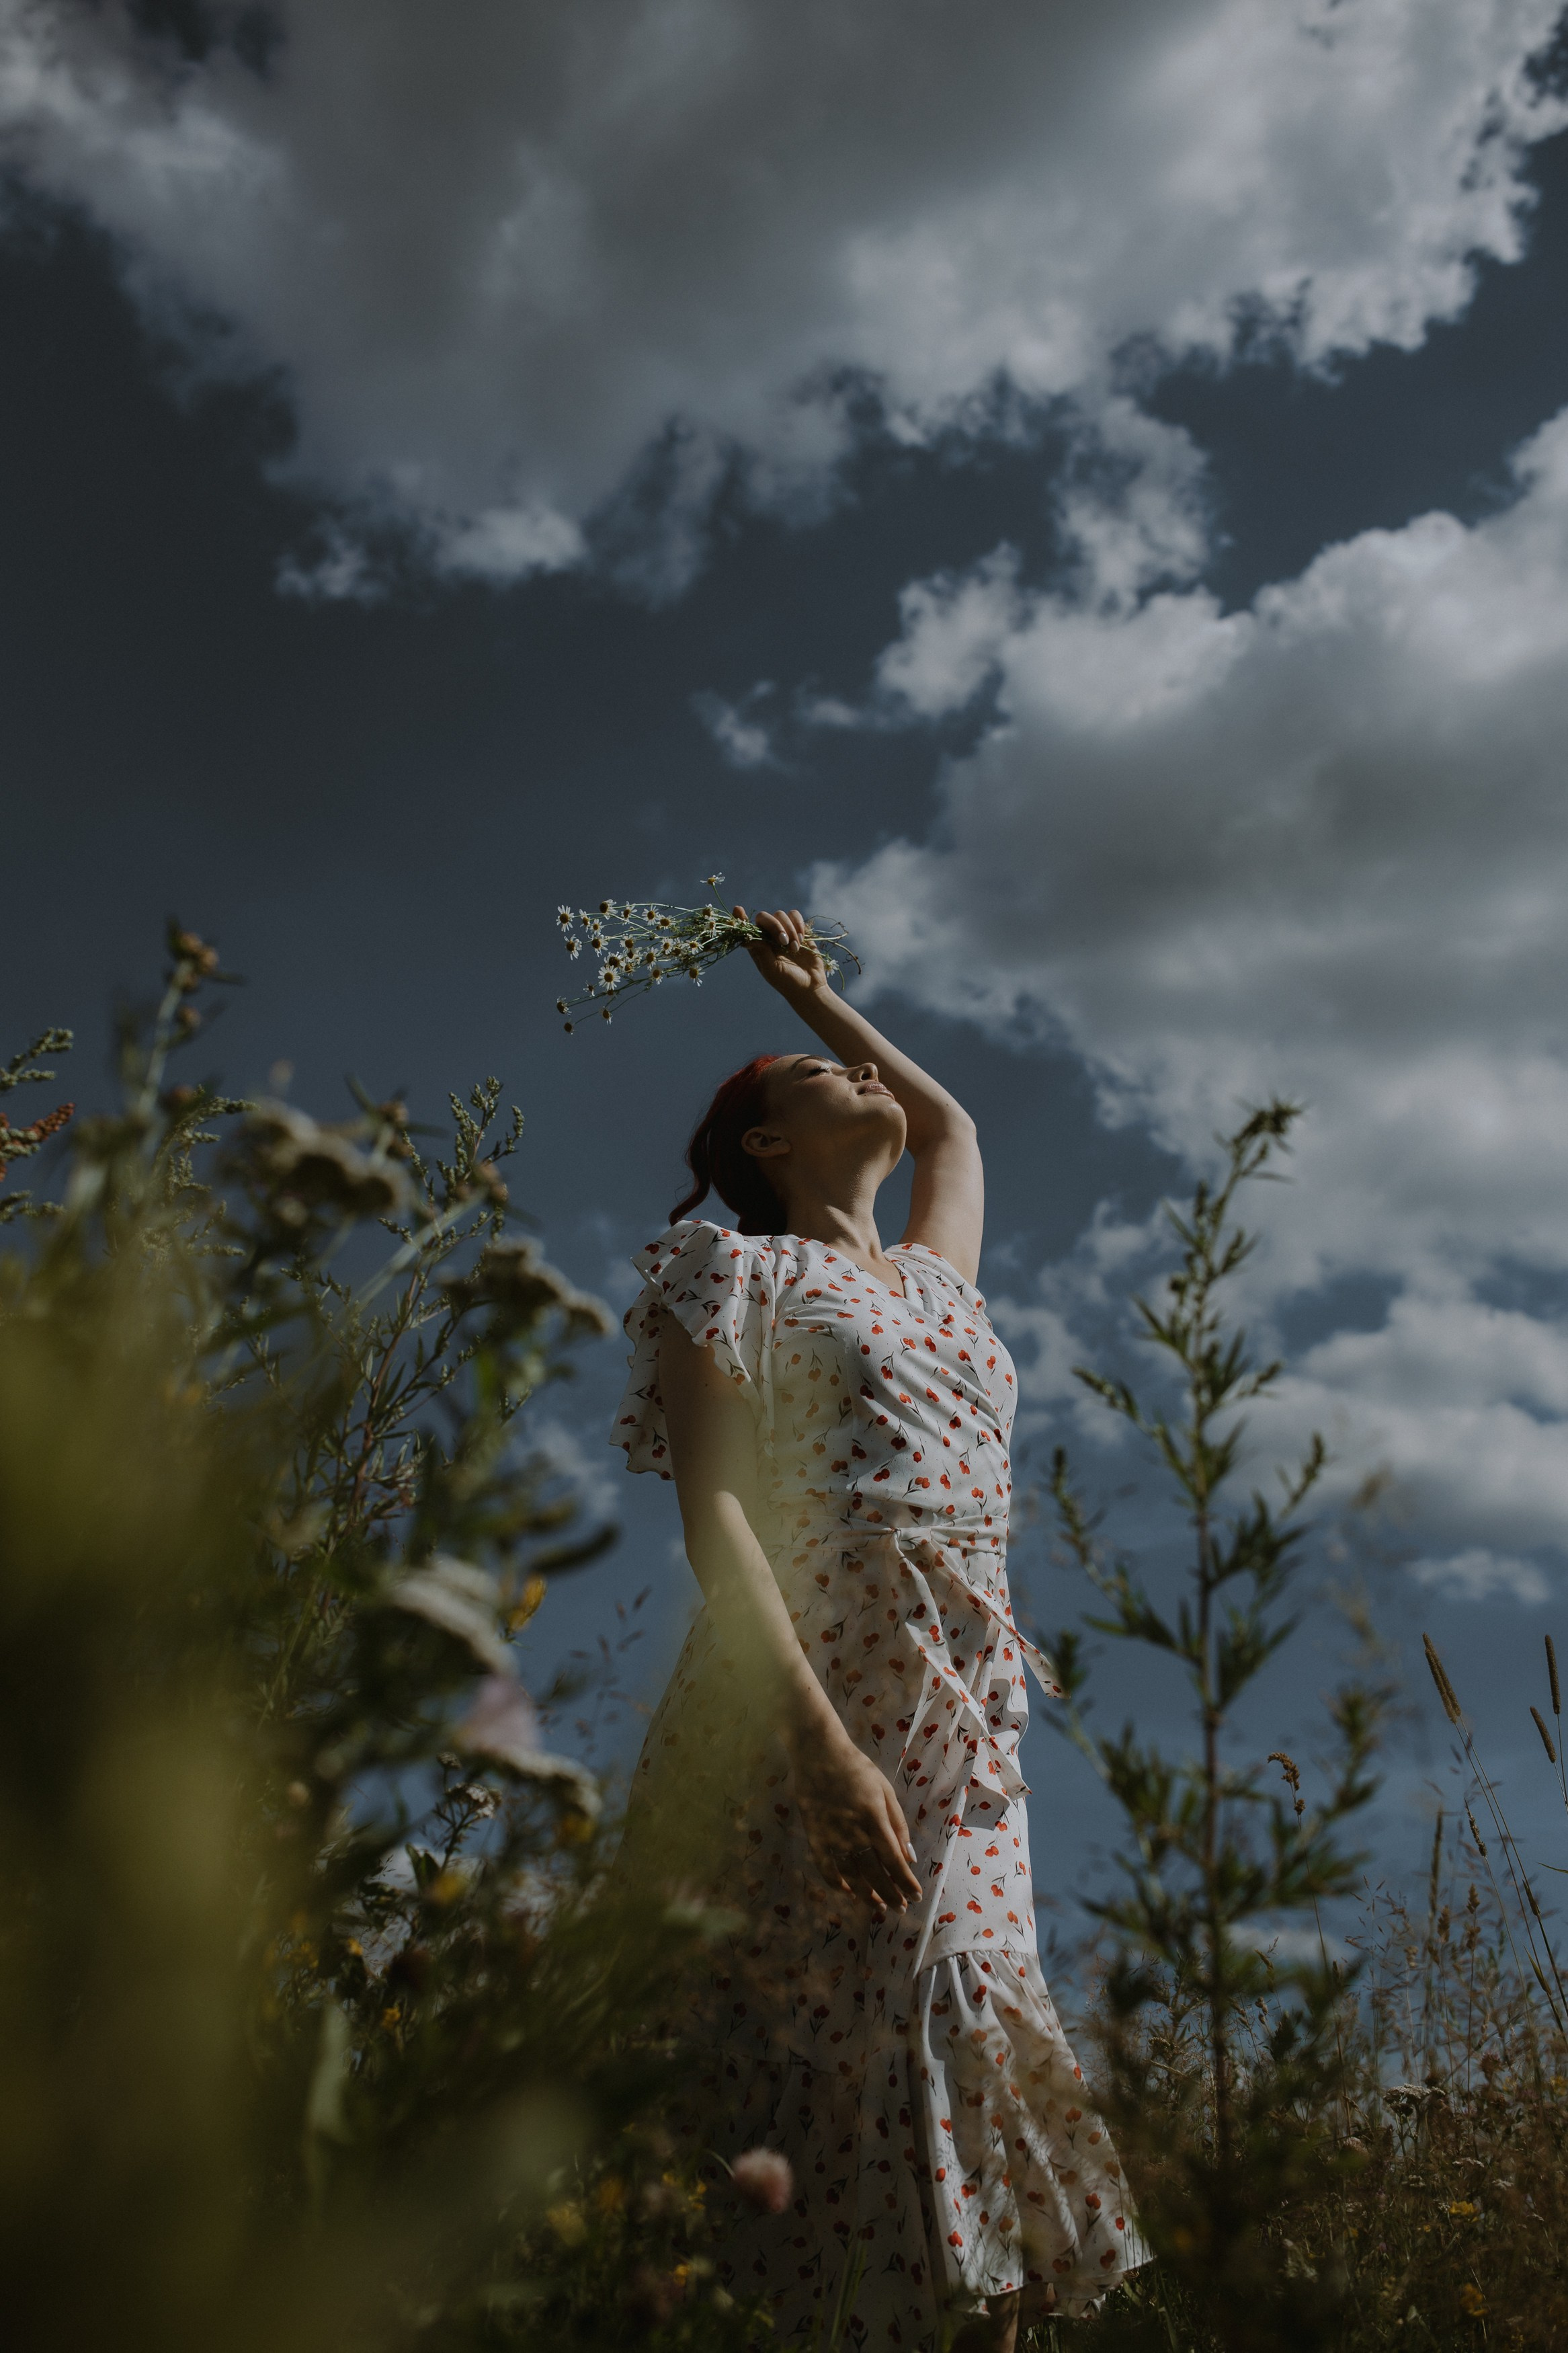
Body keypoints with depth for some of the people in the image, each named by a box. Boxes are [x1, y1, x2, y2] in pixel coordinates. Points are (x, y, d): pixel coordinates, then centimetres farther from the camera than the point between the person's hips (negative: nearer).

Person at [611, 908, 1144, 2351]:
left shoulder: (936, 1282, 22)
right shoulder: (740, 1272, 4)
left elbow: (952, 1126, 43)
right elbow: (716, 1510, -8)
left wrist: (813, 988, 47)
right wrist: (824, 1740, -20)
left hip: (965, 1746, 5)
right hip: (793, 1734, -5)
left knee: (973, 2047, -2)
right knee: (815, 2078, -7)